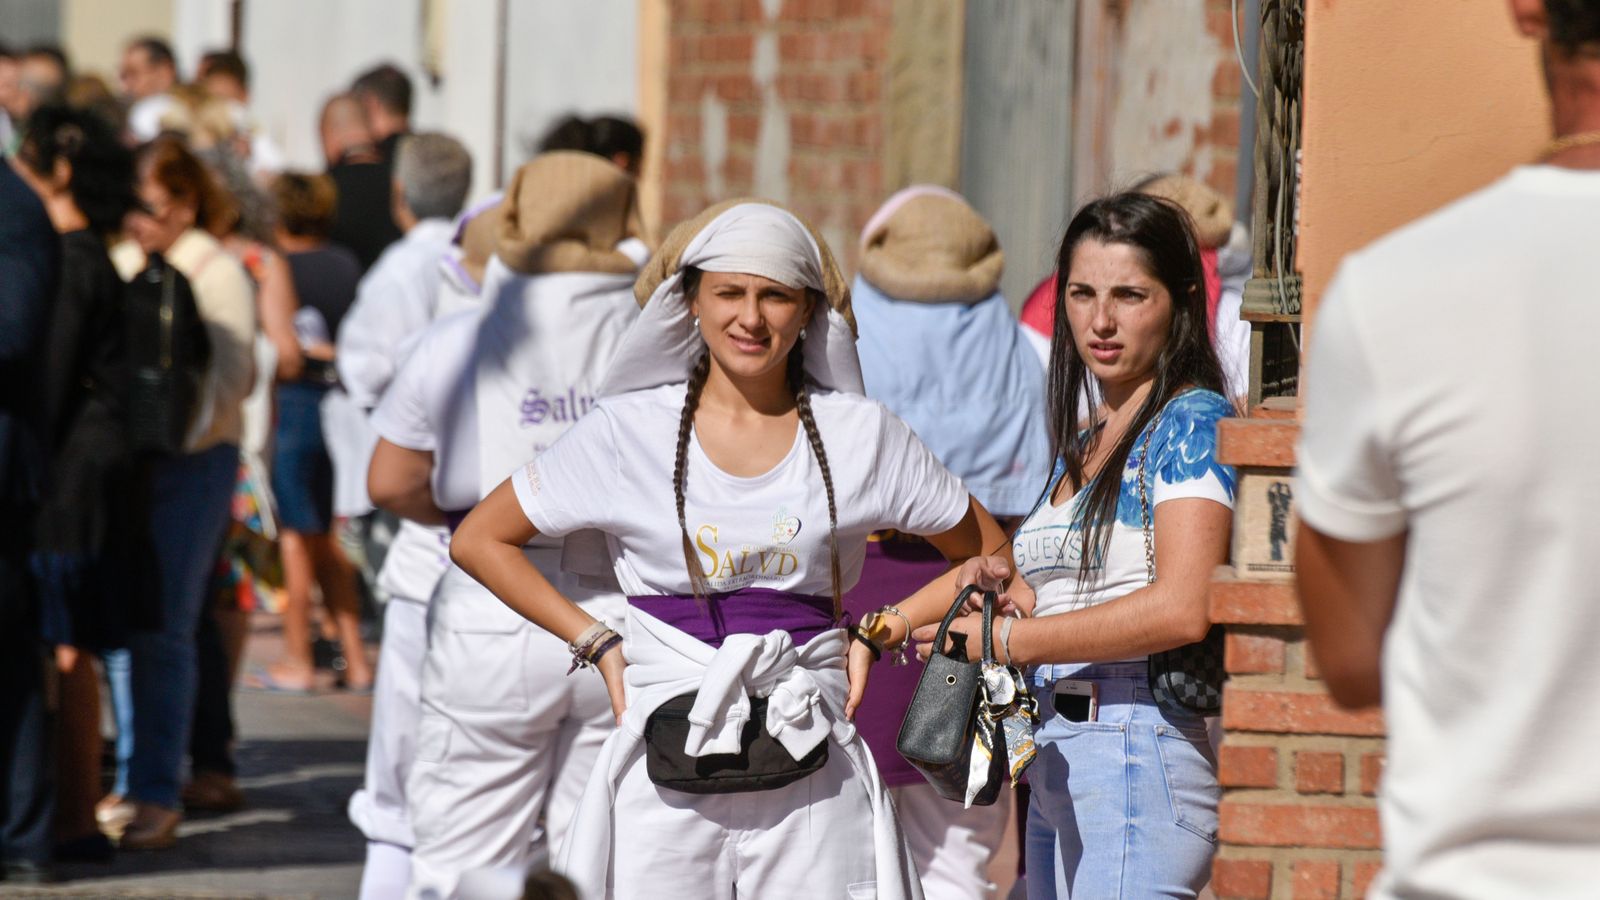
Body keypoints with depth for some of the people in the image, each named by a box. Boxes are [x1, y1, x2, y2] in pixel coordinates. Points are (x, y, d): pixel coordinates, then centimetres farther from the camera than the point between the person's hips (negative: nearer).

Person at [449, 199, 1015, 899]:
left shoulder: (861, 435, 5)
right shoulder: (630, 430, 3)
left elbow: (989, 557, 16)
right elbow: (479, 539, 11)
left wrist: (875, 634, 4)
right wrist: (597, 644, 4)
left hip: (812, 787, 1)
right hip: (668, 780, 0)